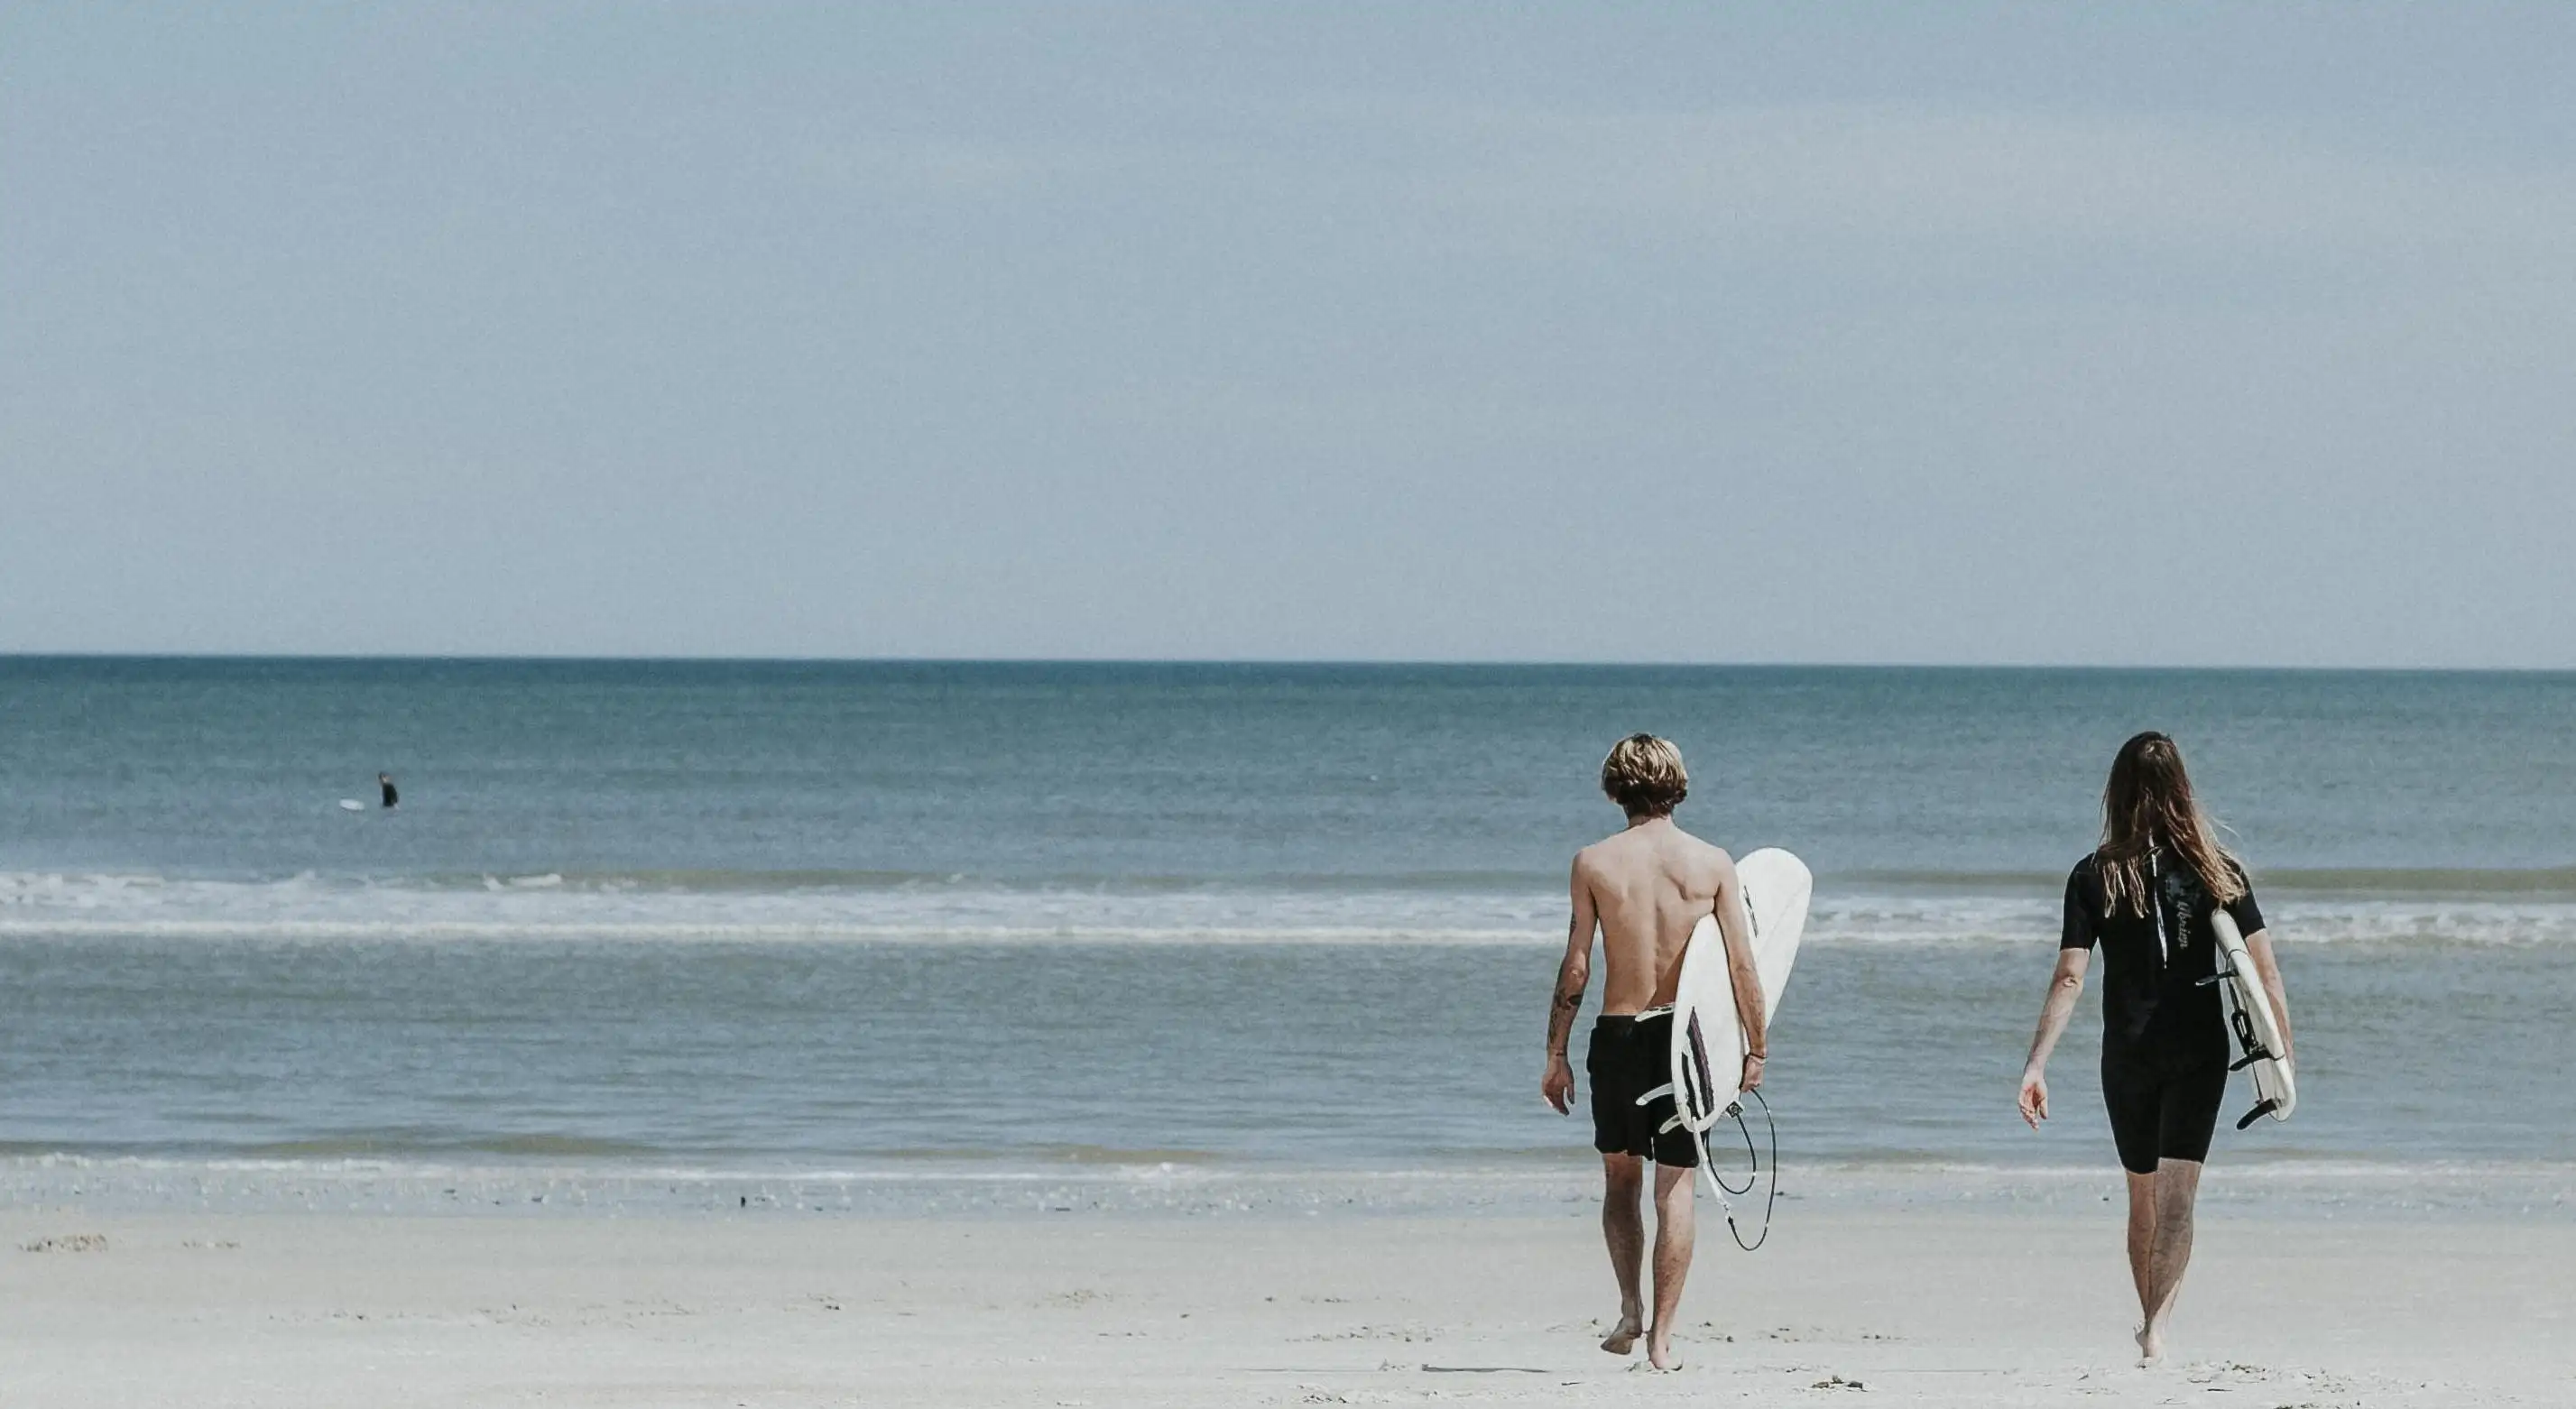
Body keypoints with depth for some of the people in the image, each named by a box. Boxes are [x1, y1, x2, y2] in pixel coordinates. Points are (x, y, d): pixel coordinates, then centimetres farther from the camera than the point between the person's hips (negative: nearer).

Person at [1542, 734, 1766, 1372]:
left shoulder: (1593, 863, -3)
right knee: (1676, 1188, 4)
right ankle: (1661, 1337, 0)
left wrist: (1556, 1056, 4)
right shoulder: (1712, 863, -2)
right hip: (1687, 1033, 0)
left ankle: (1630, 1309, 3)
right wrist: (1756, 1048, 6)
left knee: (1620, 1177, 18)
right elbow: (1743, 966, -3)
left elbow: (1575, 968, -3)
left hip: (1617, 1033, 0)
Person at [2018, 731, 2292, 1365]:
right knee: (2176, 1196, -6)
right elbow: (2265, 971, -4)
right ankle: (2157, 1330, -24)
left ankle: (2150, 1324, 30)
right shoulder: (2218, 871, -2)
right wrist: (2282, 1057, 3)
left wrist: (2036, 1064, -12)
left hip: (2128, 1056, 1)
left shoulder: (2096, 876, -4)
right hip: (2200, 1052, 0)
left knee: (2144, 1196, 18)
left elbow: (2069, 977, -11)